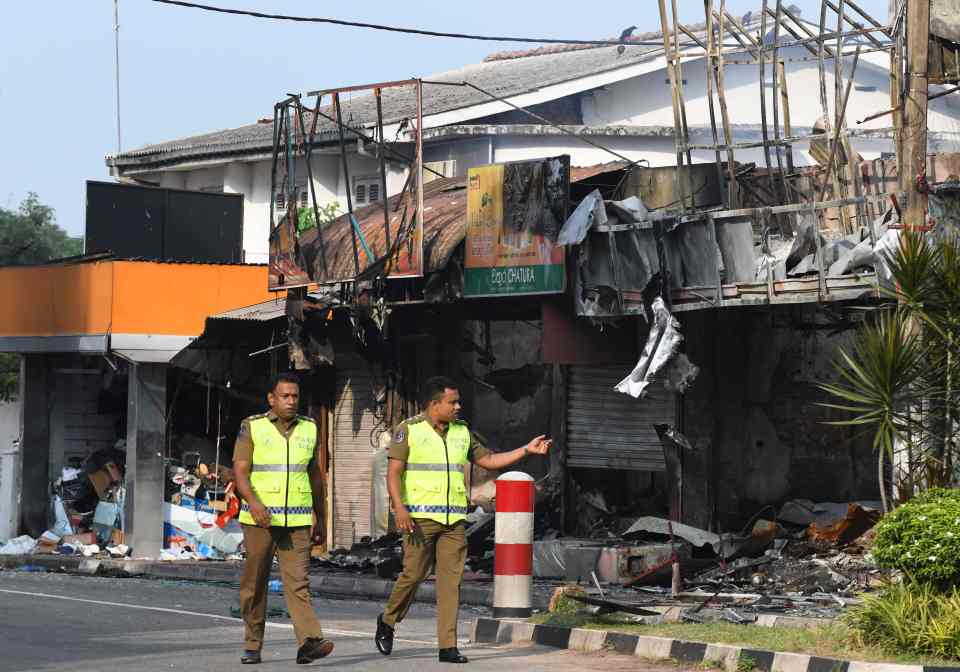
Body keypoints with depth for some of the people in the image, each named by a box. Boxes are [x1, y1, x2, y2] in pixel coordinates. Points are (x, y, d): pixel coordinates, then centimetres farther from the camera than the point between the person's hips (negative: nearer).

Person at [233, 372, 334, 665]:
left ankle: (310, 642, -24)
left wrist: (318, 514, 21)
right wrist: (254, 503, -25)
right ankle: (252, 646, 16)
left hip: (297, 520, 2)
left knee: (298, 580, -11)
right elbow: (240, 471, -9)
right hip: (259, 519, -2)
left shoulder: (308, 429, 11)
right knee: (255, 584, 5)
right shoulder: (252, 427, -1)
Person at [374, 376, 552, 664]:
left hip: (453, 520, 5)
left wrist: (526, 450, 11)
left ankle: (448, 646, -2)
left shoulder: (462, 432, 14)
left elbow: (488, 460, 19)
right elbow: (393, 472, -6)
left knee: (451, 580, -2)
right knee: (413, 574, -6)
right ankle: (387, 622, 20)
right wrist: (399, 507, -19)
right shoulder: (409, 429, -2)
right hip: (419, 517, -4)